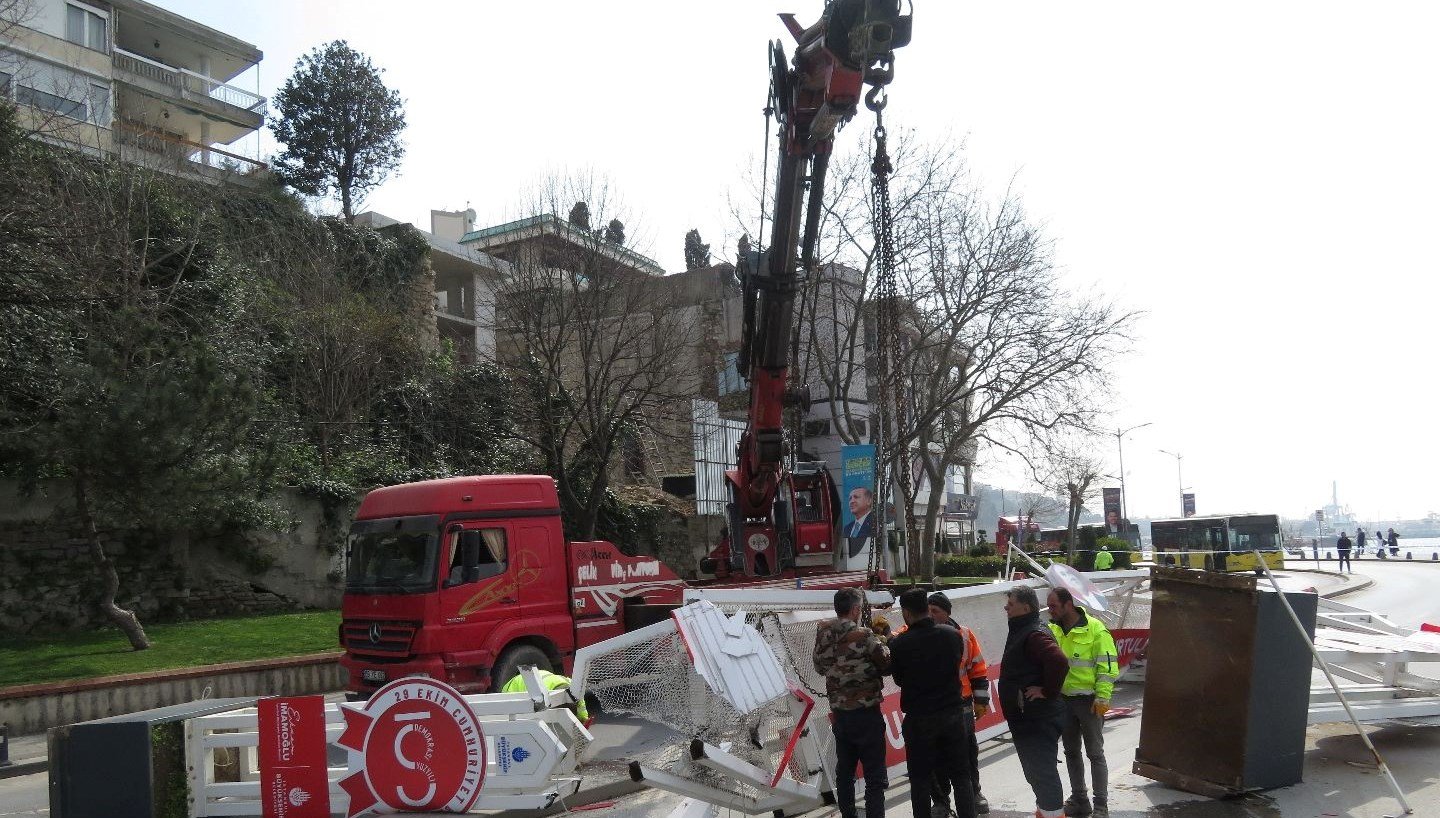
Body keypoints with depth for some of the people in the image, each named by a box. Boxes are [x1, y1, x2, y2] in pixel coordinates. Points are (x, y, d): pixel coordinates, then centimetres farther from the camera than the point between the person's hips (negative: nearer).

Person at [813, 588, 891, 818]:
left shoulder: (823, 636, 0)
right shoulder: (864, 636, -16)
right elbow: (888, 666, -7)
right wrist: (883, 643, 8)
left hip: (839, 711, 6)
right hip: (866, 712, -6)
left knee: (844, 769, 17)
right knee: (874, 774, 1)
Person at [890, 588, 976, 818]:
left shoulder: (899, 643, -15)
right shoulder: (952, 635, -6)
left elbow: (898, 679, -2)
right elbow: (956, 664, 7)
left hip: (919, 719, -3)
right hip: (953, 713, 3)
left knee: (921, 779, 9)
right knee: (961, 776, 13)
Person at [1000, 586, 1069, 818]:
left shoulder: (1035, 634, -20)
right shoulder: (1019, 632, 14)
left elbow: (1059, 663, -34)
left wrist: (1047, 692, -24)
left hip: (1039, 718, -11)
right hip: (1024, 717, 11)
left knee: (1042, 769, -4)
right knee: (1033, 768, 21)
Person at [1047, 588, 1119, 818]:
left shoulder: (1095, 629, -13)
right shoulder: (1052, 630, 4)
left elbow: (1108, 665, -13)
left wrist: (1102, 698, -16)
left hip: (1088, 700, -6)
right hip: (1063, 699, 6)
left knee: (1095, 753, 1)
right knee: (1071, 751, 14)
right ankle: (1079, 800, 26)